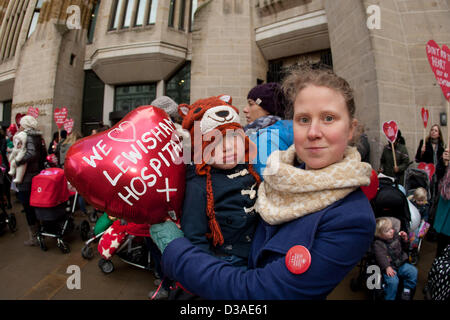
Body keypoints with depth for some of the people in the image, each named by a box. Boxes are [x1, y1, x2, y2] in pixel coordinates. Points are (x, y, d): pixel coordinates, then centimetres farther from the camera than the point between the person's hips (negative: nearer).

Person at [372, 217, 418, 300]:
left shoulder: (396, 236, 7)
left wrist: (405, 240, 2)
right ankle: (390, 298, -6)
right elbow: (381, 256, -23)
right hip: (389, 267, -7)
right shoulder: (378, 243, -12)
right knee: (393, 281, -27)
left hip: (401, 263, 7)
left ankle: (407, 290, 9)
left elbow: (404, 248, 20)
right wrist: (387, 267, -35)